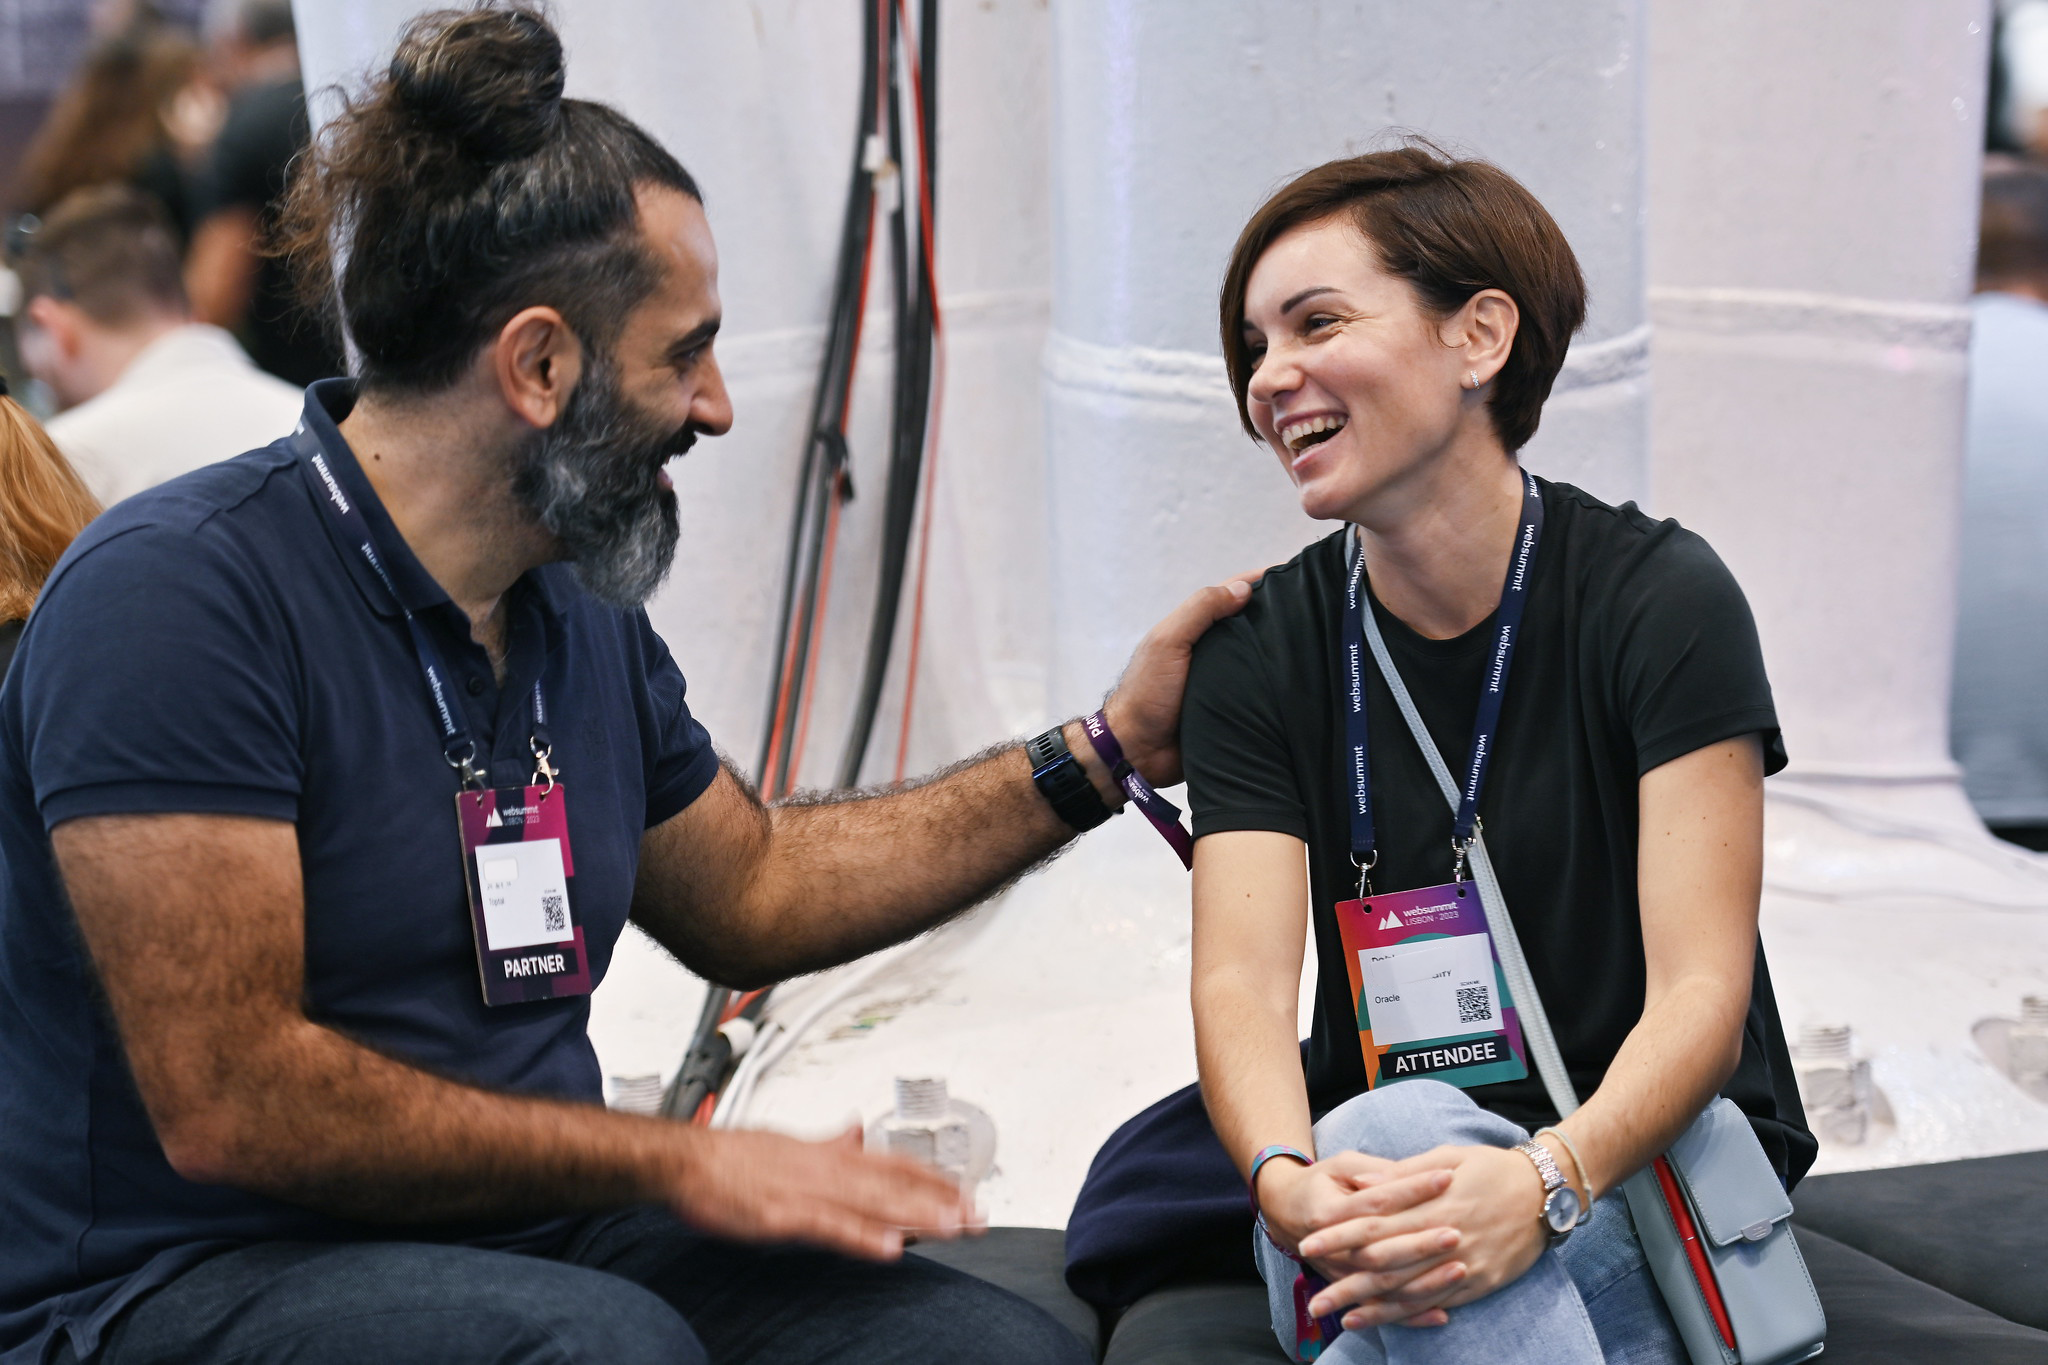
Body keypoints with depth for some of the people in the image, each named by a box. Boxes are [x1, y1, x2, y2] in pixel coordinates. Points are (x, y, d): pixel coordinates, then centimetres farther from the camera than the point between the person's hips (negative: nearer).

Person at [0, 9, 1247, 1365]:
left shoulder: (589, 623, 10)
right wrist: (675, 1165, -16)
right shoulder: (179, 591, -16)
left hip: (538, 1245, 7)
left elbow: (748, 895, 27)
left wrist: (1107, 751, 22)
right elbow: (228, 1100, -21)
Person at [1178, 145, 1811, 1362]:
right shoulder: (1261, 650, 2)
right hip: (1370, 1162, 2)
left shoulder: (1660, 598, -7)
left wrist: (1544, 1181, -34)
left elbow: (1701, 993, -14)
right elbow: (1240, 978, -10)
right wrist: (1286, 1182, -33)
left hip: (1643, 1178, -2)